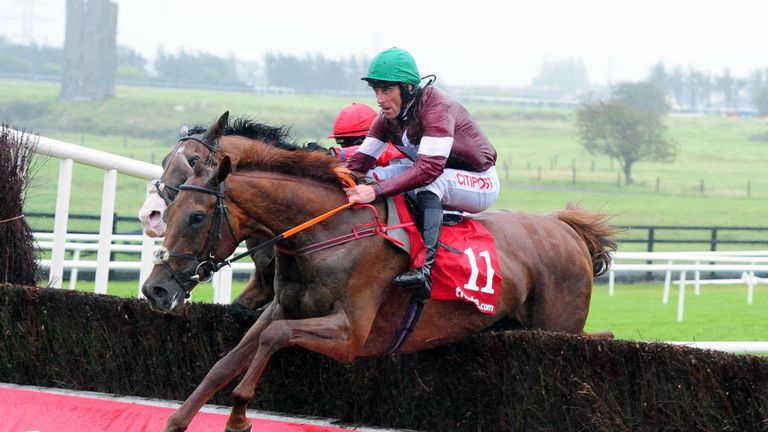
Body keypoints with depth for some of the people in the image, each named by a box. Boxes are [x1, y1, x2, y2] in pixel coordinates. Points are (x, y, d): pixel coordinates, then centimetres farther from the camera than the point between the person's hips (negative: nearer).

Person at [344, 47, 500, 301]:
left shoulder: (437, 107, -29)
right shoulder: (388, 117, -5)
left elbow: (430, 168, -41)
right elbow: (362, 160, -3)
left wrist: (376, 190, -48)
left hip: (481, 184, -8)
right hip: (436, 184, 8)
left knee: (429, 182, -38)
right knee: (374, 177, -8)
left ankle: (426, 267, -46)